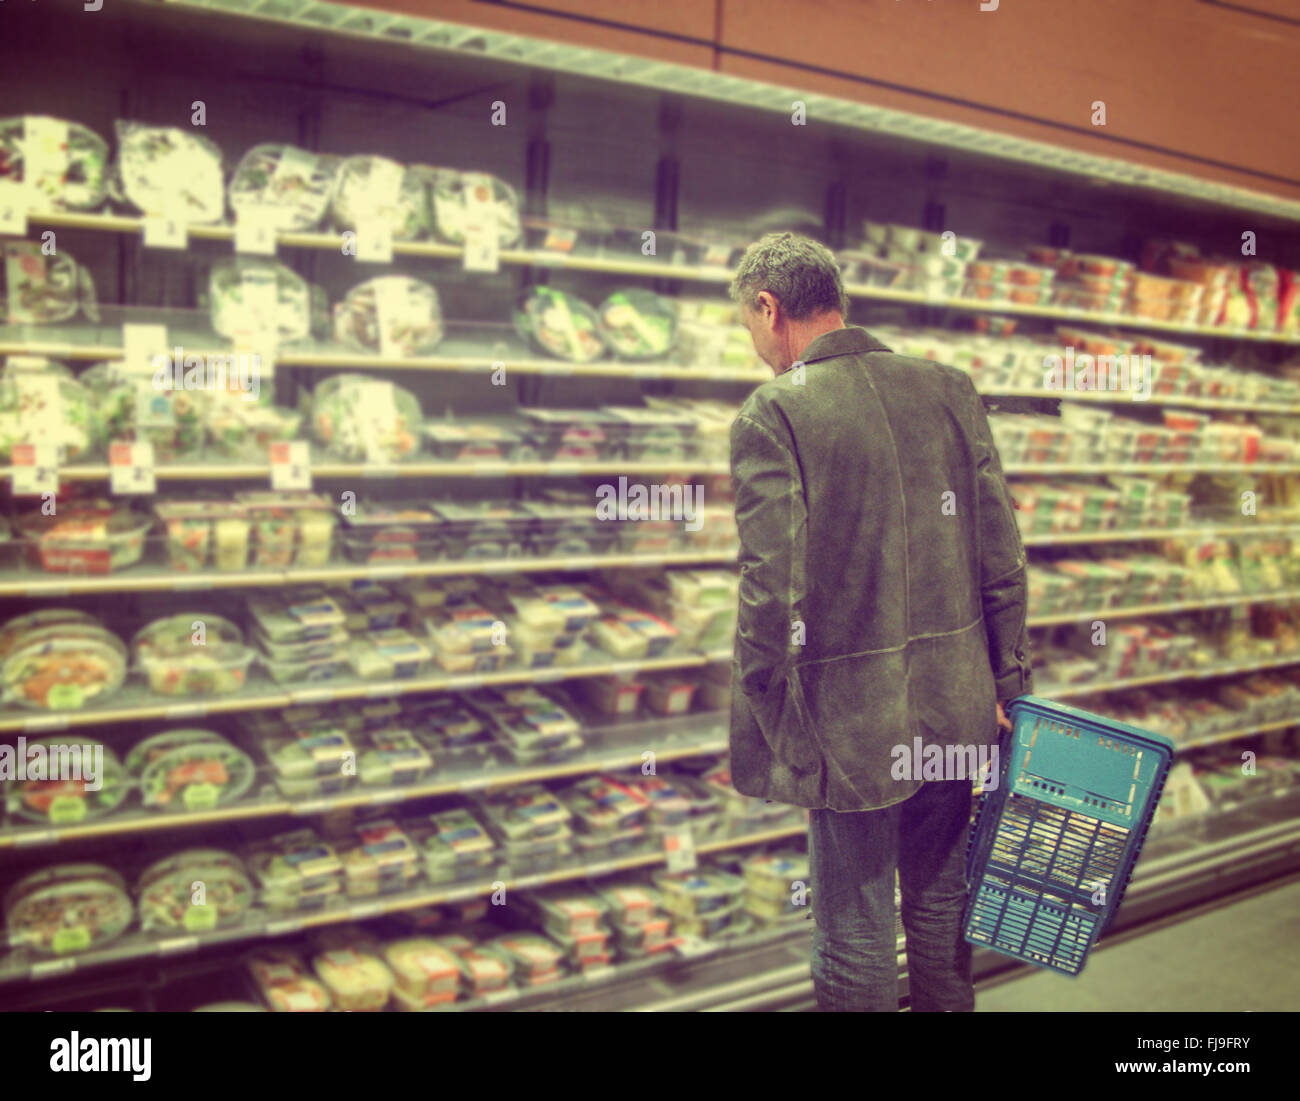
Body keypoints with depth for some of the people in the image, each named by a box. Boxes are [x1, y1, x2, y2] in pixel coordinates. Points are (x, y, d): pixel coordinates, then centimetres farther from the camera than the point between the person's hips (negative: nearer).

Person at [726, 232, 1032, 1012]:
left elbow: (772, 587, -18)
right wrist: (1010, 679, 12)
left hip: (853, 719, -5)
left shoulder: (775, 413, -13)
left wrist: (760, 721, -6)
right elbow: (1003, 555, 3)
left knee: (856, 935, 9)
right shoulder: (951, 390, 3)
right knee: (942, 905, 21)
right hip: (956, 706, 5)